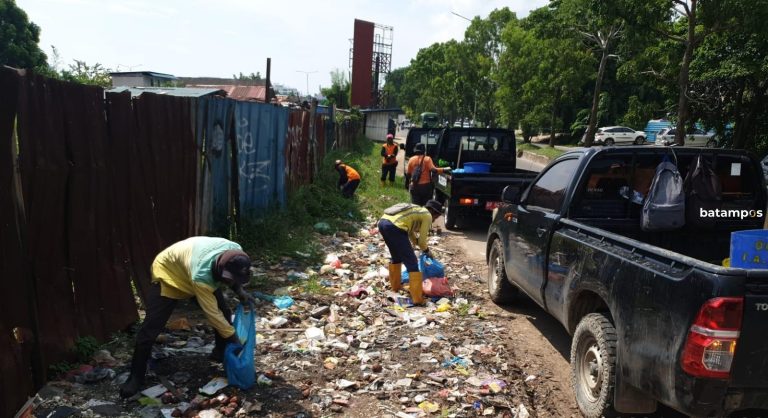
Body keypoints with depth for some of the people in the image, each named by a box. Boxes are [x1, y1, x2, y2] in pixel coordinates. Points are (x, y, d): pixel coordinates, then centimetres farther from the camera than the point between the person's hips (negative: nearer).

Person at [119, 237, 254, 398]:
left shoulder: (235, 251, -29)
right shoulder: (201, 276, -46)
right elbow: (213, 314, -35)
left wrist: (239, 291, -16)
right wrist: (236, 342, -28)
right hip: (168, 272, -6)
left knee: (225, 312, 3)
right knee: (151, 327, -9)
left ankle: (221, 352, 25)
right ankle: (136, 376, 8)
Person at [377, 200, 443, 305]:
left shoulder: (416, 210, 33)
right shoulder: (427, 216, 11)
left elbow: (410, 232, 37)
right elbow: (422, 240, 11)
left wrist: (418, 245, 38)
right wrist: (426, 250, 29)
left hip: (383, 222, 9)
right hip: (395, 227, -9)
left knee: (396, 257, 29)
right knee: (412, 263, 0)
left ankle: (395, 287, 42)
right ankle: (418, 299, 0)